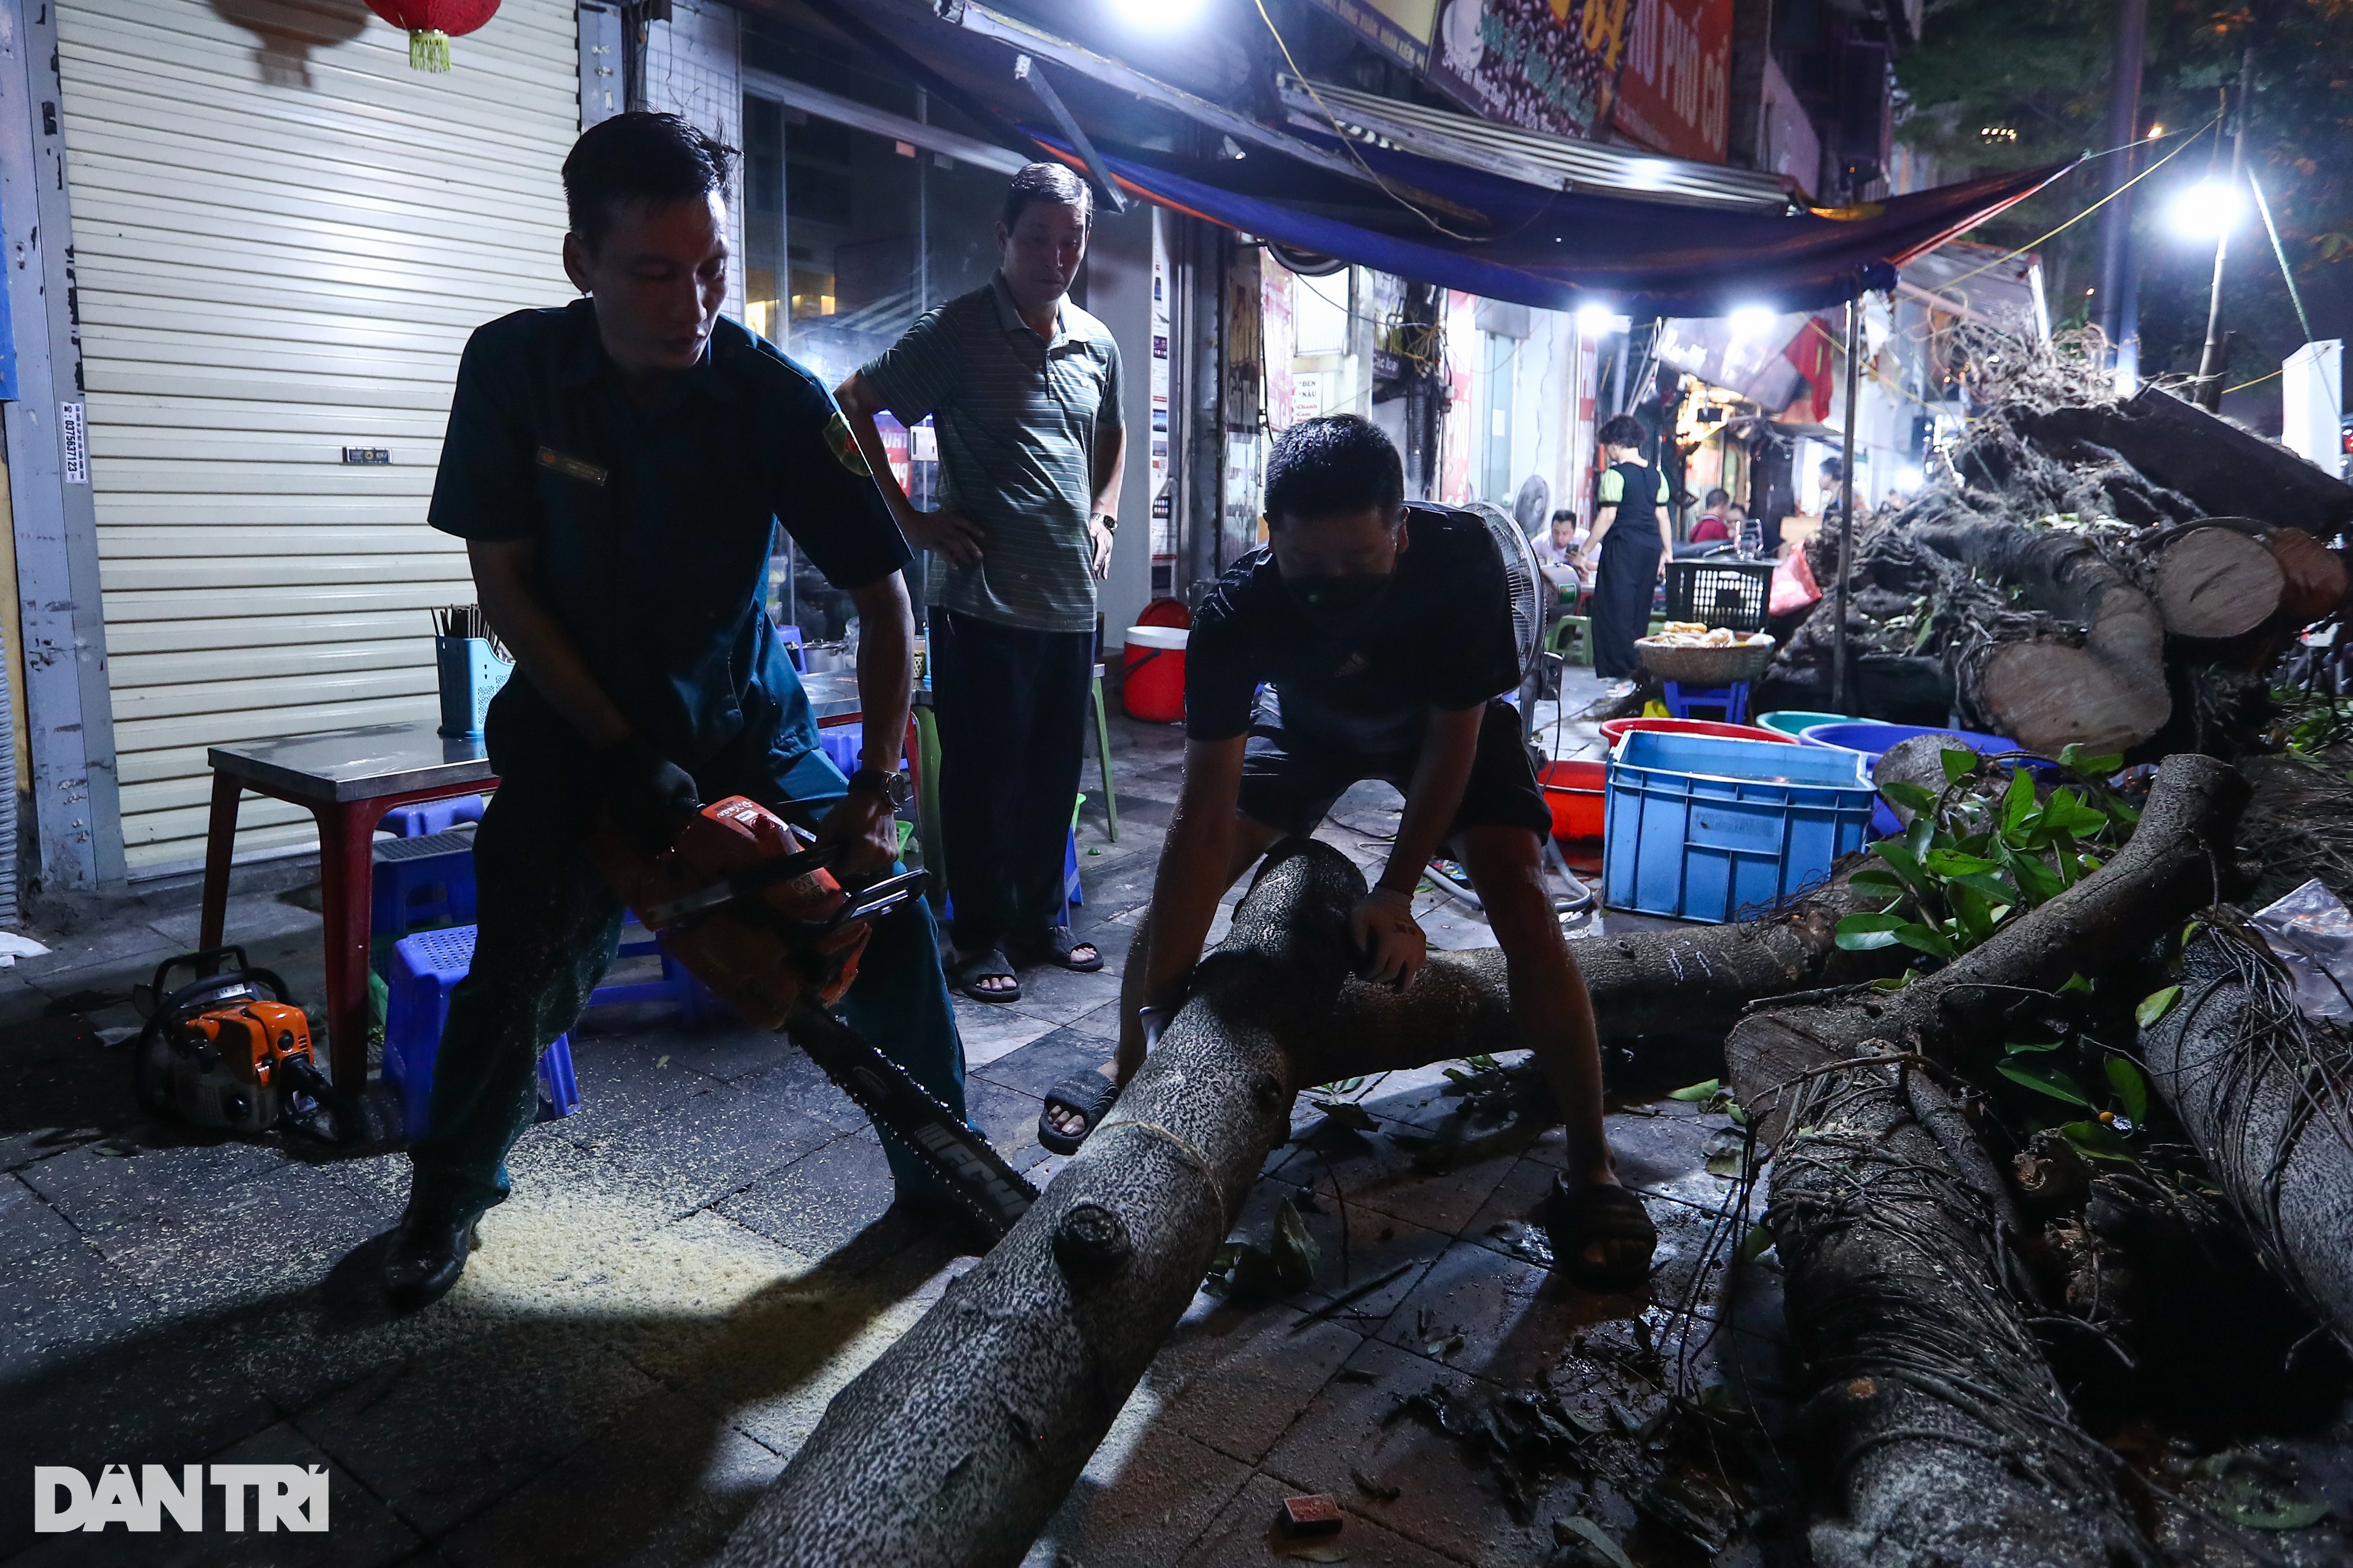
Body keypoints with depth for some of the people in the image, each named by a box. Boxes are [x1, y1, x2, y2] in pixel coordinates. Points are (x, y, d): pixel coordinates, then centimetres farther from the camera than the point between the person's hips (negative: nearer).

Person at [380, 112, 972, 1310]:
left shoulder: (773, 397, -18)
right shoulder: (513, 370, -14)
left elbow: (881, 595, -15)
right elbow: (501, 580, -9)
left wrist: (875, 792, -21)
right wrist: (623, 754, -16)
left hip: (743, 717, 1)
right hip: (577, 727, 0)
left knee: (888, 914, -8)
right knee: (523, 980, -12)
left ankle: (944, 1176, 14)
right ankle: (448, 1199, 20)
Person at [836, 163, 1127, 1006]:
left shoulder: (1095, 342, 12)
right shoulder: (956, 330, -5)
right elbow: (849, 410, -5)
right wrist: (911, 520, -8)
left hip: (1071, 600, 6)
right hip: (983, 601, -5)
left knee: (1054, 775, 13)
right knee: (982, 779, 3)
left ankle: (1042, 920, 28)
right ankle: (981, 938, 17)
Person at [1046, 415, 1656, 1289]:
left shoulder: (1460, 558, -38)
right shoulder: (1237, 610, -36)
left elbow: (1453, 737, -23)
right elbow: (1206, 818, -35)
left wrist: (1395, 896, -23)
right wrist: (1156, 1007, -37)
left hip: (1444, 726, -1)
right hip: (1307, 725, 2)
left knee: (1523, 905, -21)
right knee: (1182, 881, -9)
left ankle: (1591, 1169, -6)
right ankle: (1128, 1077, 19)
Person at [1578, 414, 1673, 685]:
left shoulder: (1615, 474, -9)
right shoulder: (1655, 475, 11)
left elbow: (1608, 516, -13)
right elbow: (1662, 515, 12)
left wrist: (1586, 551, -9)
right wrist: (1667, 553, 16)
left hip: (1623, 546, -7)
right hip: (1651, 547, 7)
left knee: (1615, 606, -2)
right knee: (1640, 607, 14)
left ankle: (1619, 668, -5)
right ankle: (1639, 666, 18)